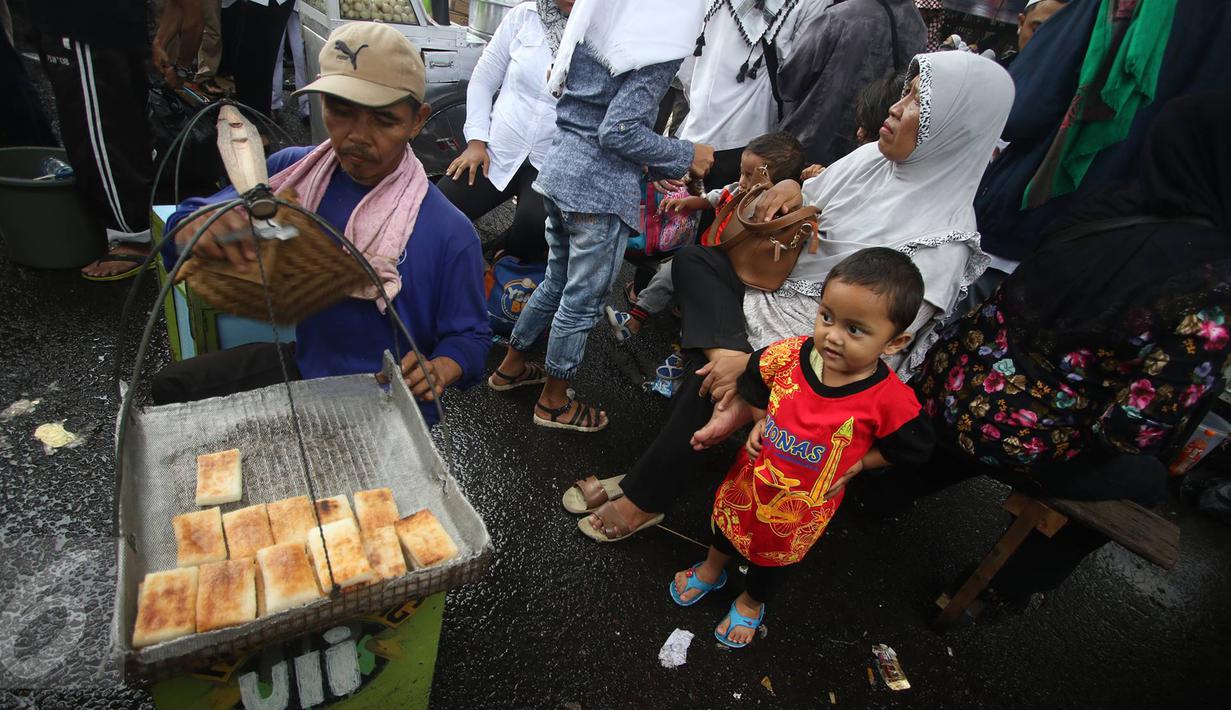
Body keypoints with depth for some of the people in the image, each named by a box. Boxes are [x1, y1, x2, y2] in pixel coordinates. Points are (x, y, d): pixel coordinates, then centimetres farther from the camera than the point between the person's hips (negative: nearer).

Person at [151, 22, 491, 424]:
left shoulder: (451, 233, -23)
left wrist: (440, 370, -35)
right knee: (172, 385, 15)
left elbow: (470, 334, -12)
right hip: (304, 362, 6)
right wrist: (199, 229, -32)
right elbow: (187, 220, -5)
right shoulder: (292, 171, -10)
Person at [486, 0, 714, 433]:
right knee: (583, 299, 7)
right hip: (601, 189, -8)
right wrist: (685, 157, -8)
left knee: (558, 280, 23)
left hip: (562, 168, 8)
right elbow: (618, 131, -21)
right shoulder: (662, 40, -16)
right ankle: (554, 402, 24)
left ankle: (512, 366, 39)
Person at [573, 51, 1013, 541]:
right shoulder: (871, 159, 0)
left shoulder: (944, 240, -20)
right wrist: (786, 188, -12)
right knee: (692, 261, -11)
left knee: (708, 377, -23)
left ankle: (644, 499, -1)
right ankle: (730, 389, -25)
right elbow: (772, 226, 11)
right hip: (778, 289, 7)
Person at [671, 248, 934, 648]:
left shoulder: (890, 401, -30)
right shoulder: (789, 355, -24)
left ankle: (751, 602, 60)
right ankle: (712, 569, 65)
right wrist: (760, 422, -10)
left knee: (778, 555, 27)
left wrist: (855, 464, -13)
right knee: (731, 517, 30)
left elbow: (911, 449, -9)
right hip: (754, 474, 2)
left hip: (805, 504, -2)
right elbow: (755, 379, -1)